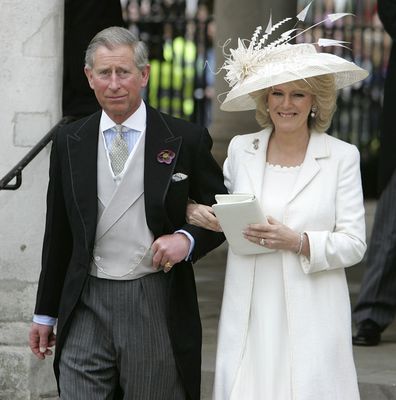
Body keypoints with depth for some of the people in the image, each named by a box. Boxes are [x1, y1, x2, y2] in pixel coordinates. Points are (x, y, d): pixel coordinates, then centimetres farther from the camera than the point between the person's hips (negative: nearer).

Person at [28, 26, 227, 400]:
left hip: (157, 308, -2)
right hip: (86, 307, 2)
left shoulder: (186, 140, -1)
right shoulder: (69, 142, 7)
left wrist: (188, 239, -13)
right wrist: (45, 313, 14)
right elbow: (57, 233, 13)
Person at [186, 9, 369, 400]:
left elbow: (353, 244, -1)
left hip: (311, 318, -2)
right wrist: (196, 209, 1)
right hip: (249, 313, 2)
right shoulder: (240, 149, 8)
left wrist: (298, 242, -16)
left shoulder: (342, 157, 0)